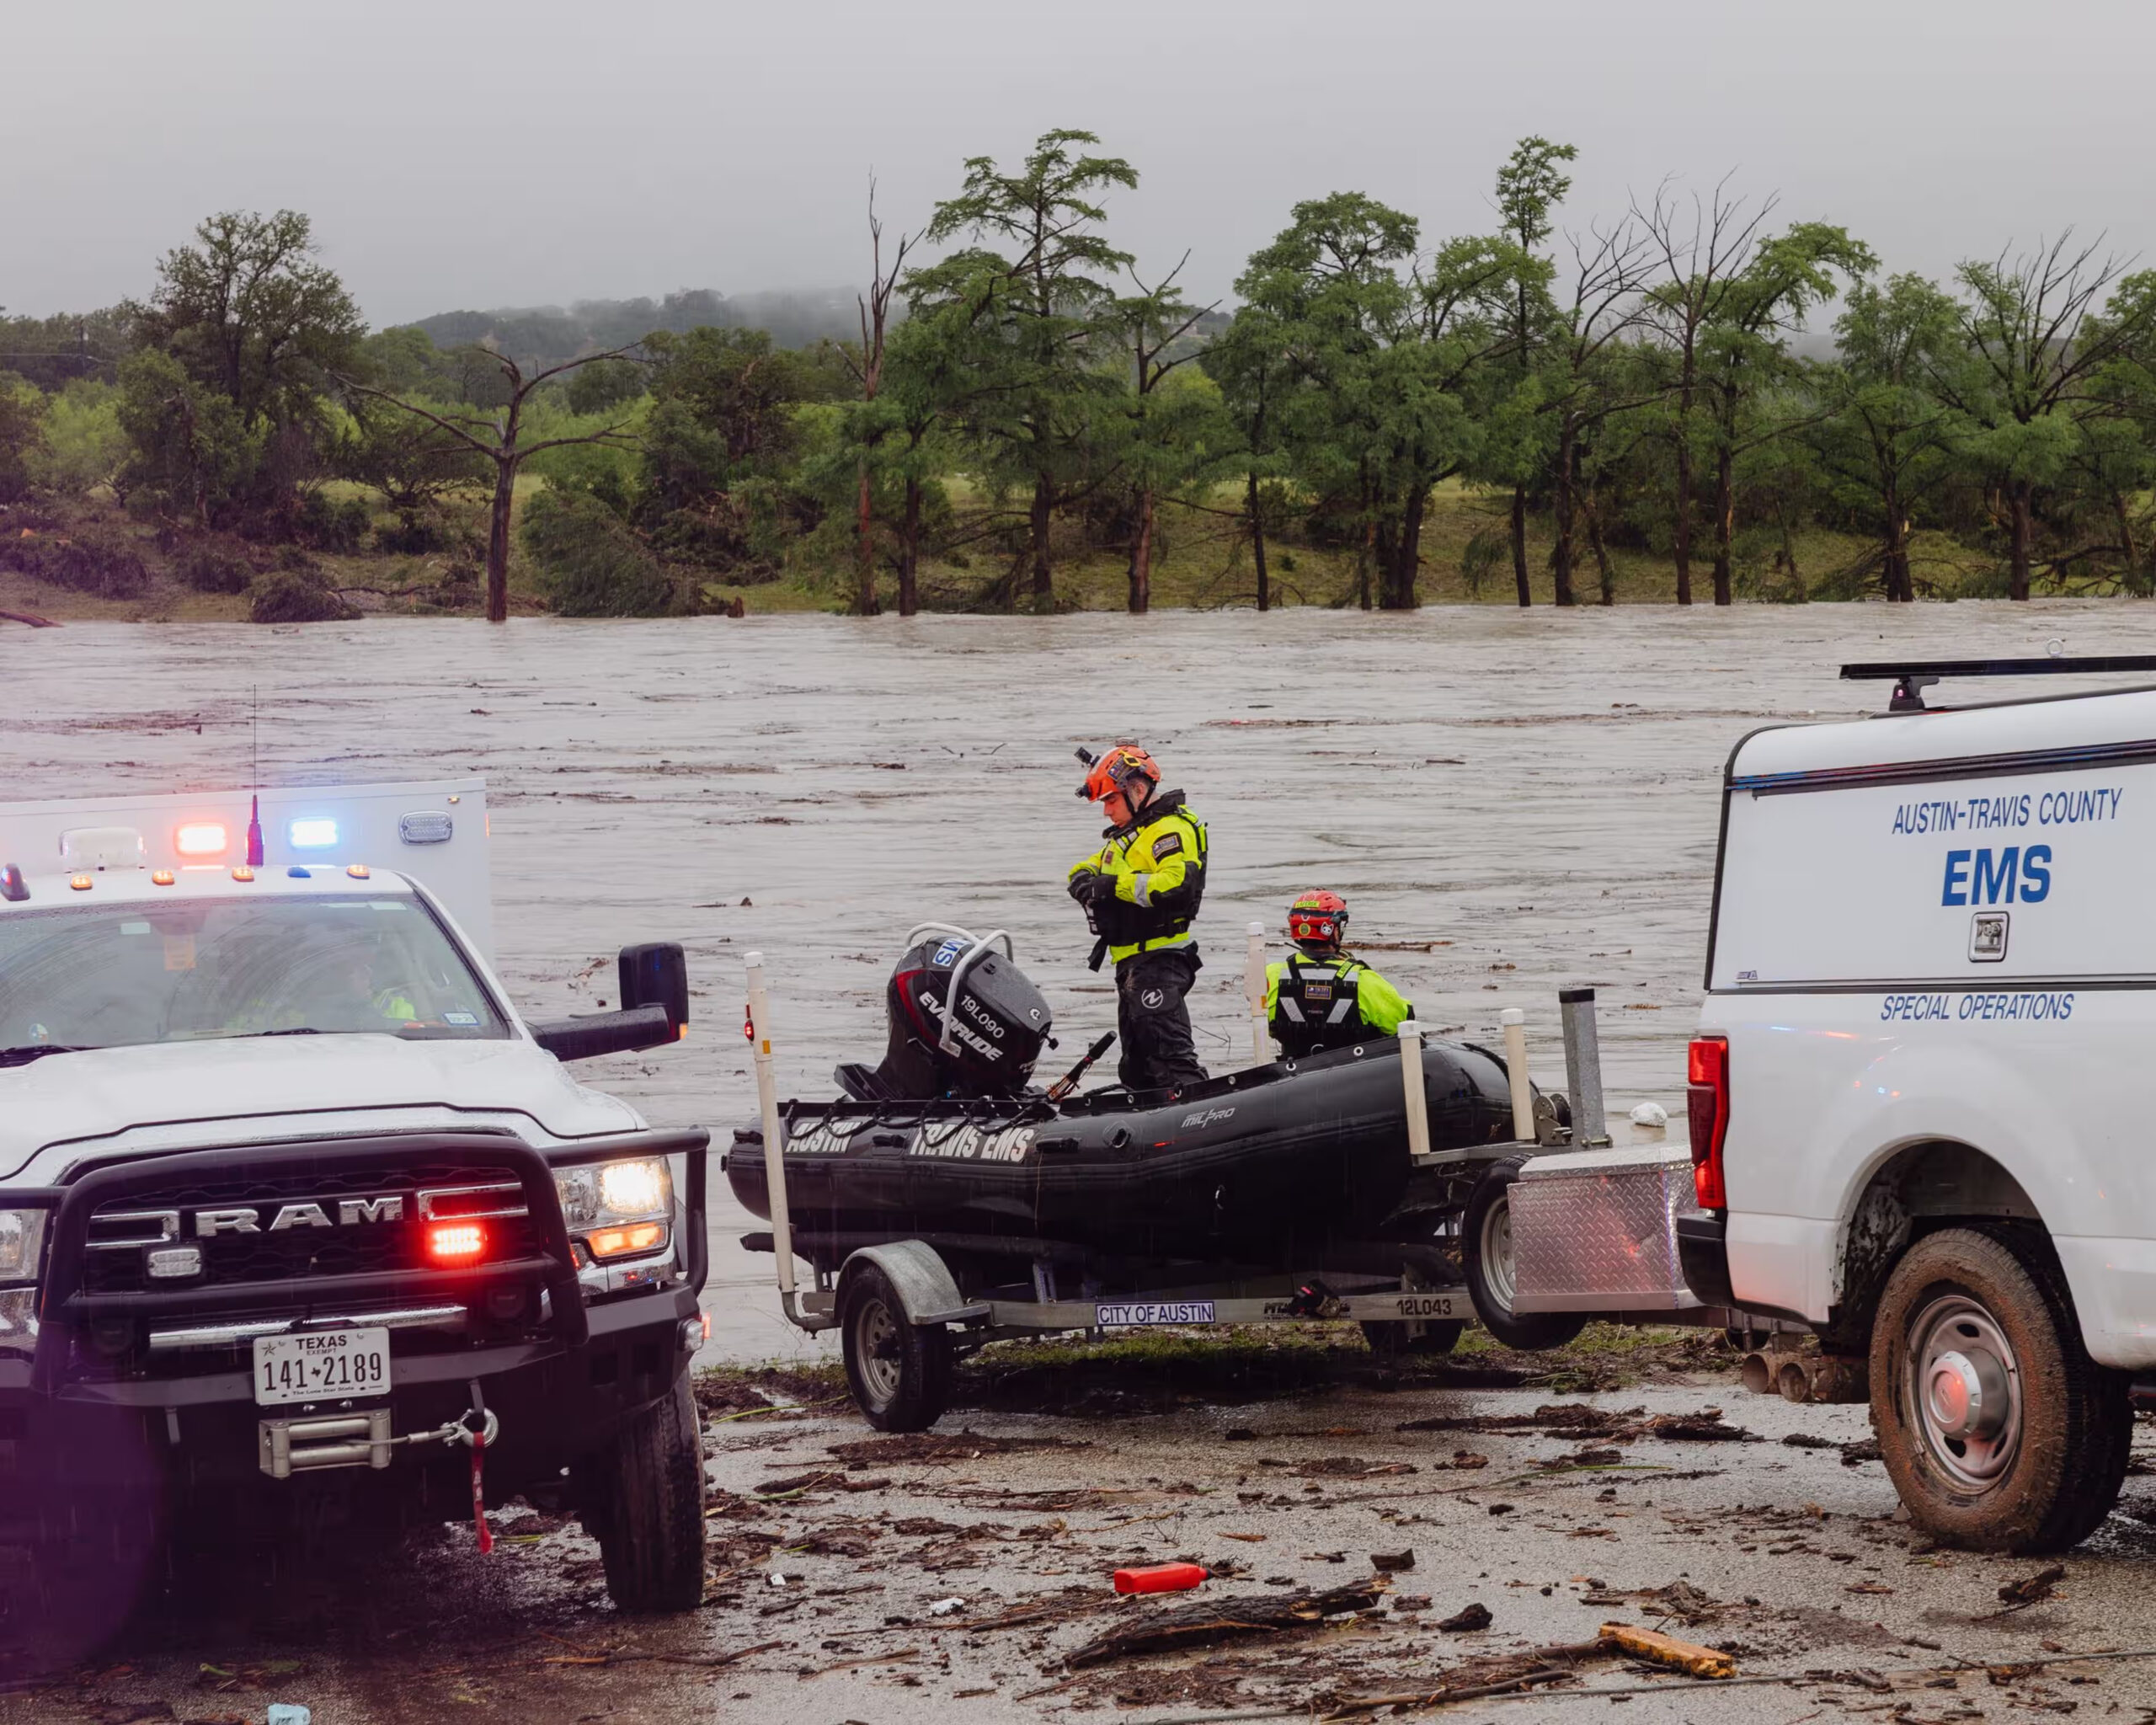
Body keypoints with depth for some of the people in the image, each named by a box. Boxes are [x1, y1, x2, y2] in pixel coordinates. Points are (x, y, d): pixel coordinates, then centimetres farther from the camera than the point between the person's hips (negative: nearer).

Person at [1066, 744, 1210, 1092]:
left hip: (1159, 960, -11)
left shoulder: (1171, 829, -13)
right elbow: (1086, 867, 24)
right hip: (1131, 962, 11)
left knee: (1168, 1048, -20)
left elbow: (1177, 883, -29)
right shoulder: (1129, 833, 21)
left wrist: (1118, 884, -23)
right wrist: (1084, 879, -2)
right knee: (1138, 1065, 13)